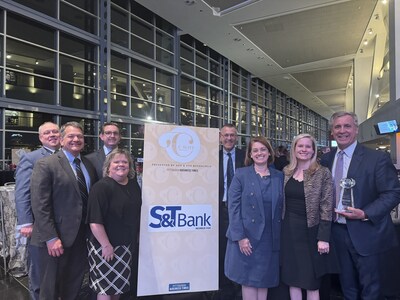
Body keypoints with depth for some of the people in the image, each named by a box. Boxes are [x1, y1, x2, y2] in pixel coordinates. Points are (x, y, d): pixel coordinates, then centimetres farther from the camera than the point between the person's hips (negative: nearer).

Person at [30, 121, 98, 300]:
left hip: (82, 237, 5)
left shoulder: (89, 165, 8)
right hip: (56, 238, -5)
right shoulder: (45, 164, -11)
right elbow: (40, 205, -16)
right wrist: (51, 238, -19)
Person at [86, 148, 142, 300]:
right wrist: (106, 245, -23)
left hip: (126, 244, 7)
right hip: (105, 245, -7)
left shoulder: (134, 185, 4)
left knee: (119, 283, 20)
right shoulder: (101, 187, -17)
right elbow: (95, 221, -23)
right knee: (105, 286, 4)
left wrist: (136, 236, 17)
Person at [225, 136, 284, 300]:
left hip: (271, 238, 3)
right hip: (248, 237, -3)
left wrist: (281, 235, 2)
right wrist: (240, 237, -14)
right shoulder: (241, 174, -4)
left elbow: (281, 207, 7)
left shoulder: (279, 176, 6)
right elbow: (233, 207, -8)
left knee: (265, 280, 13)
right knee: (249, 280, 7)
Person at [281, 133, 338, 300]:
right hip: (289, 230, 4)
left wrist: (323, 238, -13)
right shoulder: (286, 172, 5)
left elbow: (326, 207, -10)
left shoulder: (323, 173, -8)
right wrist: (280, 229, 8)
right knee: (292, 278, 12)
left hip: (310, 231, -4)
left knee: (311, 281, 8)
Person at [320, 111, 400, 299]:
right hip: (338, 231, 4)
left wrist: (365, 214, -21)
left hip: (364, 233, -4)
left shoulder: (377, 158, -11)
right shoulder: (326, 160, 2)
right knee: (347, 283, 21)